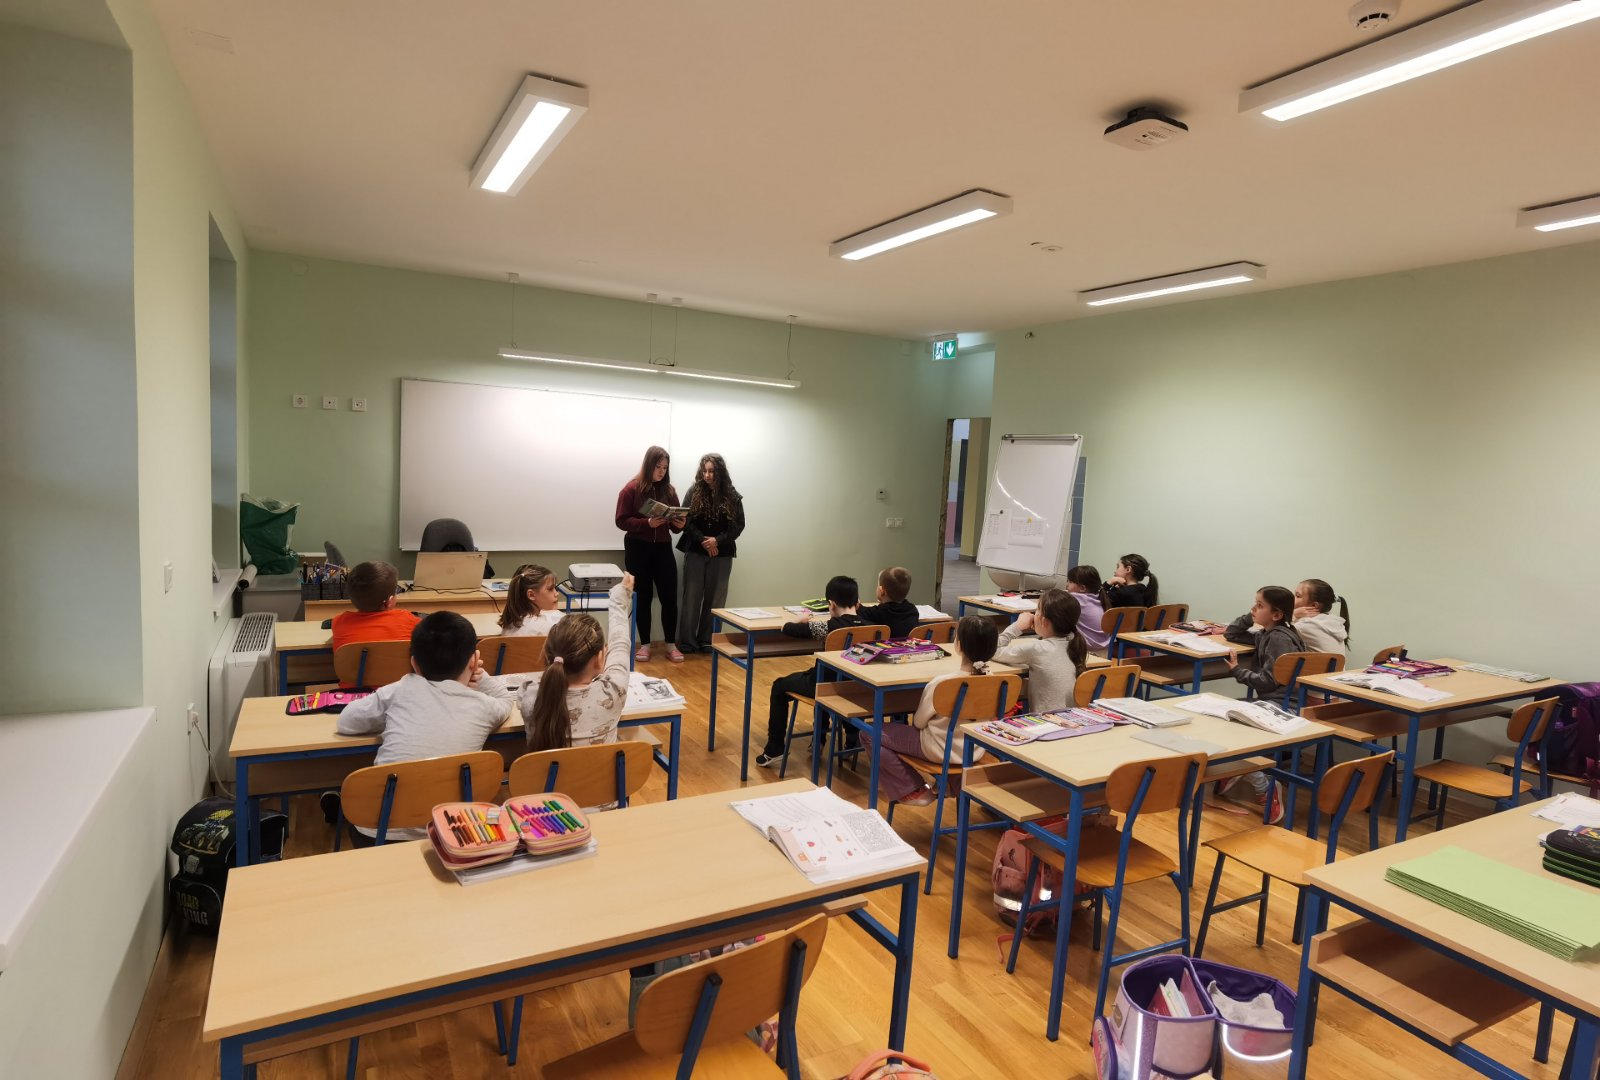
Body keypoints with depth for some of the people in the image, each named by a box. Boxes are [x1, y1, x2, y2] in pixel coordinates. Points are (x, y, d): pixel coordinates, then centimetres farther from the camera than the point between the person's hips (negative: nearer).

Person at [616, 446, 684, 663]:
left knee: (669, 597, -1)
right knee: (642, 597, 6)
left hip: (663, 548, 3)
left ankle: (671, 645, 9)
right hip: (638, 549, -3)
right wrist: (647, 523, -22)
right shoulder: (632, 489, -5)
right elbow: (621, 520, -9)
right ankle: (644, 644, 16)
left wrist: (679, 524, -12)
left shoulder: (669, 490, 6)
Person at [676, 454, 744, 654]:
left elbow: (739, 525, -1)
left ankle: (707, 641, 15)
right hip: (695, 552, 0)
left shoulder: (732, 496, 0)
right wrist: (703, 540, -14)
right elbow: (686, 520, -3)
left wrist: (718, 540, -14)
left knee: (715, 599, 5)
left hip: (722, 554, 1)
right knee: (692, 597, 2)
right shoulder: (694, 492, 0)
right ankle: (687, 641, 9)